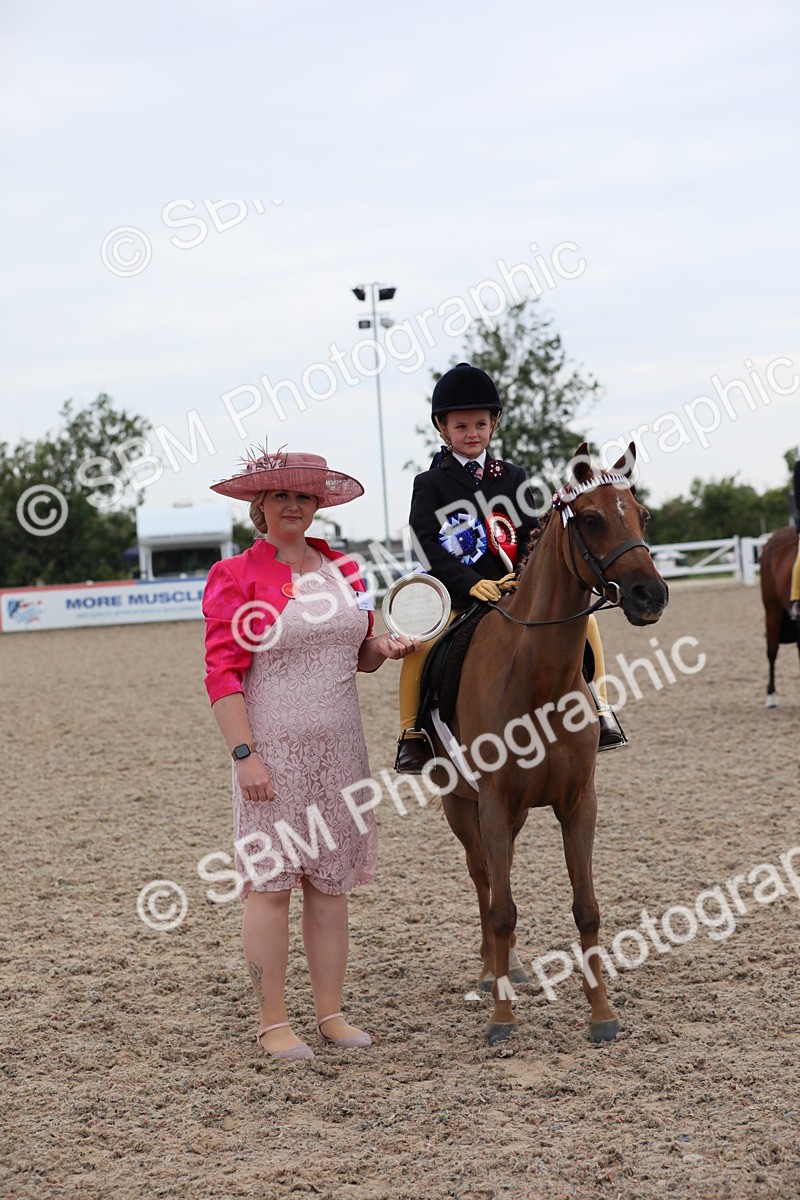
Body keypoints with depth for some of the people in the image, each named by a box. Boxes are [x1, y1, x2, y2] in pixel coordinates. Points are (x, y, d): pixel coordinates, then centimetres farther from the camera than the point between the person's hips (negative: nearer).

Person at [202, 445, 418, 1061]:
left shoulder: (343, 569, 10)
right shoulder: (235, 577, -5)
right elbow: (222, 675, -10)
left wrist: (384, 648, -2)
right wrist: (244, 755, -17)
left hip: (340, 748, 5)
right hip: (273, 749, -5)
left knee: (331, 882, 10)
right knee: (271, 880, -1)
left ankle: (332, 1013, 19)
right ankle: (273, 1021, 8)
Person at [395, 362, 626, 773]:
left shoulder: (511, 477, 13)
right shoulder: (430, 484, 3)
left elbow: (532, 535, 8)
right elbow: (429, 547, -7)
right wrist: (472, 584, -19)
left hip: (517, 590, 3)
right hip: (455, 597, -3)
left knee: (582, 615, -15)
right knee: (419, 643, -30)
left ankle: (599, 710, -2)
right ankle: (410, 736, -14)